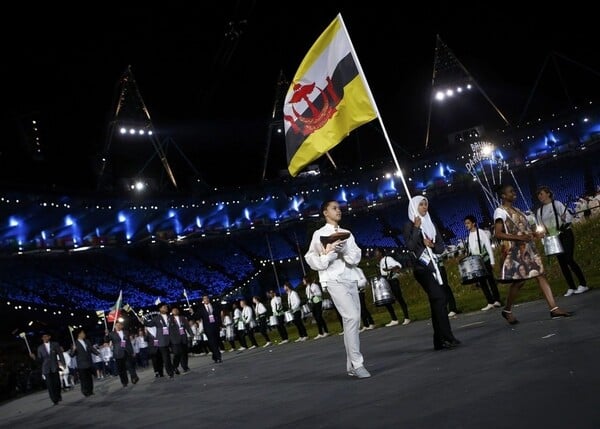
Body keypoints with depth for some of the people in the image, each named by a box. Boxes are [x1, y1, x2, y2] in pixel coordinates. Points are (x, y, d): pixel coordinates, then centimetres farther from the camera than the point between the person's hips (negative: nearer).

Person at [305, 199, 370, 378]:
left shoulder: (346, 234, 16)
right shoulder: (319, 234, 1)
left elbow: (355, 259, 4)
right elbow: (312, 261, -3)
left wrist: (344, 248, -12)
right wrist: (327, 253, -16)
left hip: (350, 279, 6)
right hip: (333, 281, -6)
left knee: (353, 320, 5)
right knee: (352, 317, -19)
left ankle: (351, 366, 13)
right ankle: (357, 363, -16)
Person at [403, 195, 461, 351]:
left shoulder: (431, 224, 16)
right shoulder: (409, 225, -2)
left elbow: (441, 247, 13)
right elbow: (410, 246, -17)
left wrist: (432, 245, -7)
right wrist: (417, 228, -16)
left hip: (433, 266, 7)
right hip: (421, 267, -7)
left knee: (437, 300, 6)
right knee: (439, 298, -18)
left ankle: (439, 340, 11)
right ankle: (446, 337, -18)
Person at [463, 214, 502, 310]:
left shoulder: (481, 233, -7)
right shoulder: (468, 237, 11)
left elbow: (489, 247, -9)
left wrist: (492, 262, -13)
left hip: (485, 260, -6)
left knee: (490, 280, -5)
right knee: (481, 282, 3)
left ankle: (497, 300, -1)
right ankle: (490, 303, 5)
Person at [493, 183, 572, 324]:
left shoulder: (515, 209, 18)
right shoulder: (500, 211, -9)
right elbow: (497, 234, -17)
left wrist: (530, 233, 6)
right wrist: (519, 237, -23)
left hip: (527, 248, 8)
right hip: (514, 250, -8)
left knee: (541, 275, -1)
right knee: (519, 280, -5)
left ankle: (554, 308, -3)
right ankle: (507, 311, 13)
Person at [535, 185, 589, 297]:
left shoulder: (557, 204, -4)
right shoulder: (539, 211, 10)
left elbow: (569, 217, -11)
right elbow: (541, 227, 13)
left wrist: (564, 219, -32)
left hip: (565, 234, -5)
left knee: (569, 259, -13)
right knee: (562, 262, 3)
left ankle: (583, 284, -4)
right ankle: (571, 287, 10)